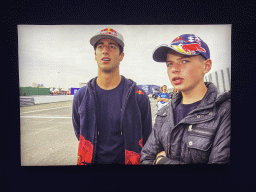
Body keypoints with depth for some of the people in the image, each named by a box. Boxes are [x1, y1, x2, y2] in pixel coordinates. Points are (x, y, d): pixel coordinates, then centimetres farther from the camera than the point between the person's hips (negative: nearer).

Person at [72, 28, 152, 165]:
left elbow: (146, 140, 0)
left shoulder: (138, 96, -9)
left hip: (127, 160, -1)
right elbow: (79, 133, 10)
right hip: (92, 160, 2)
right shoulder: (81, 96, -4)